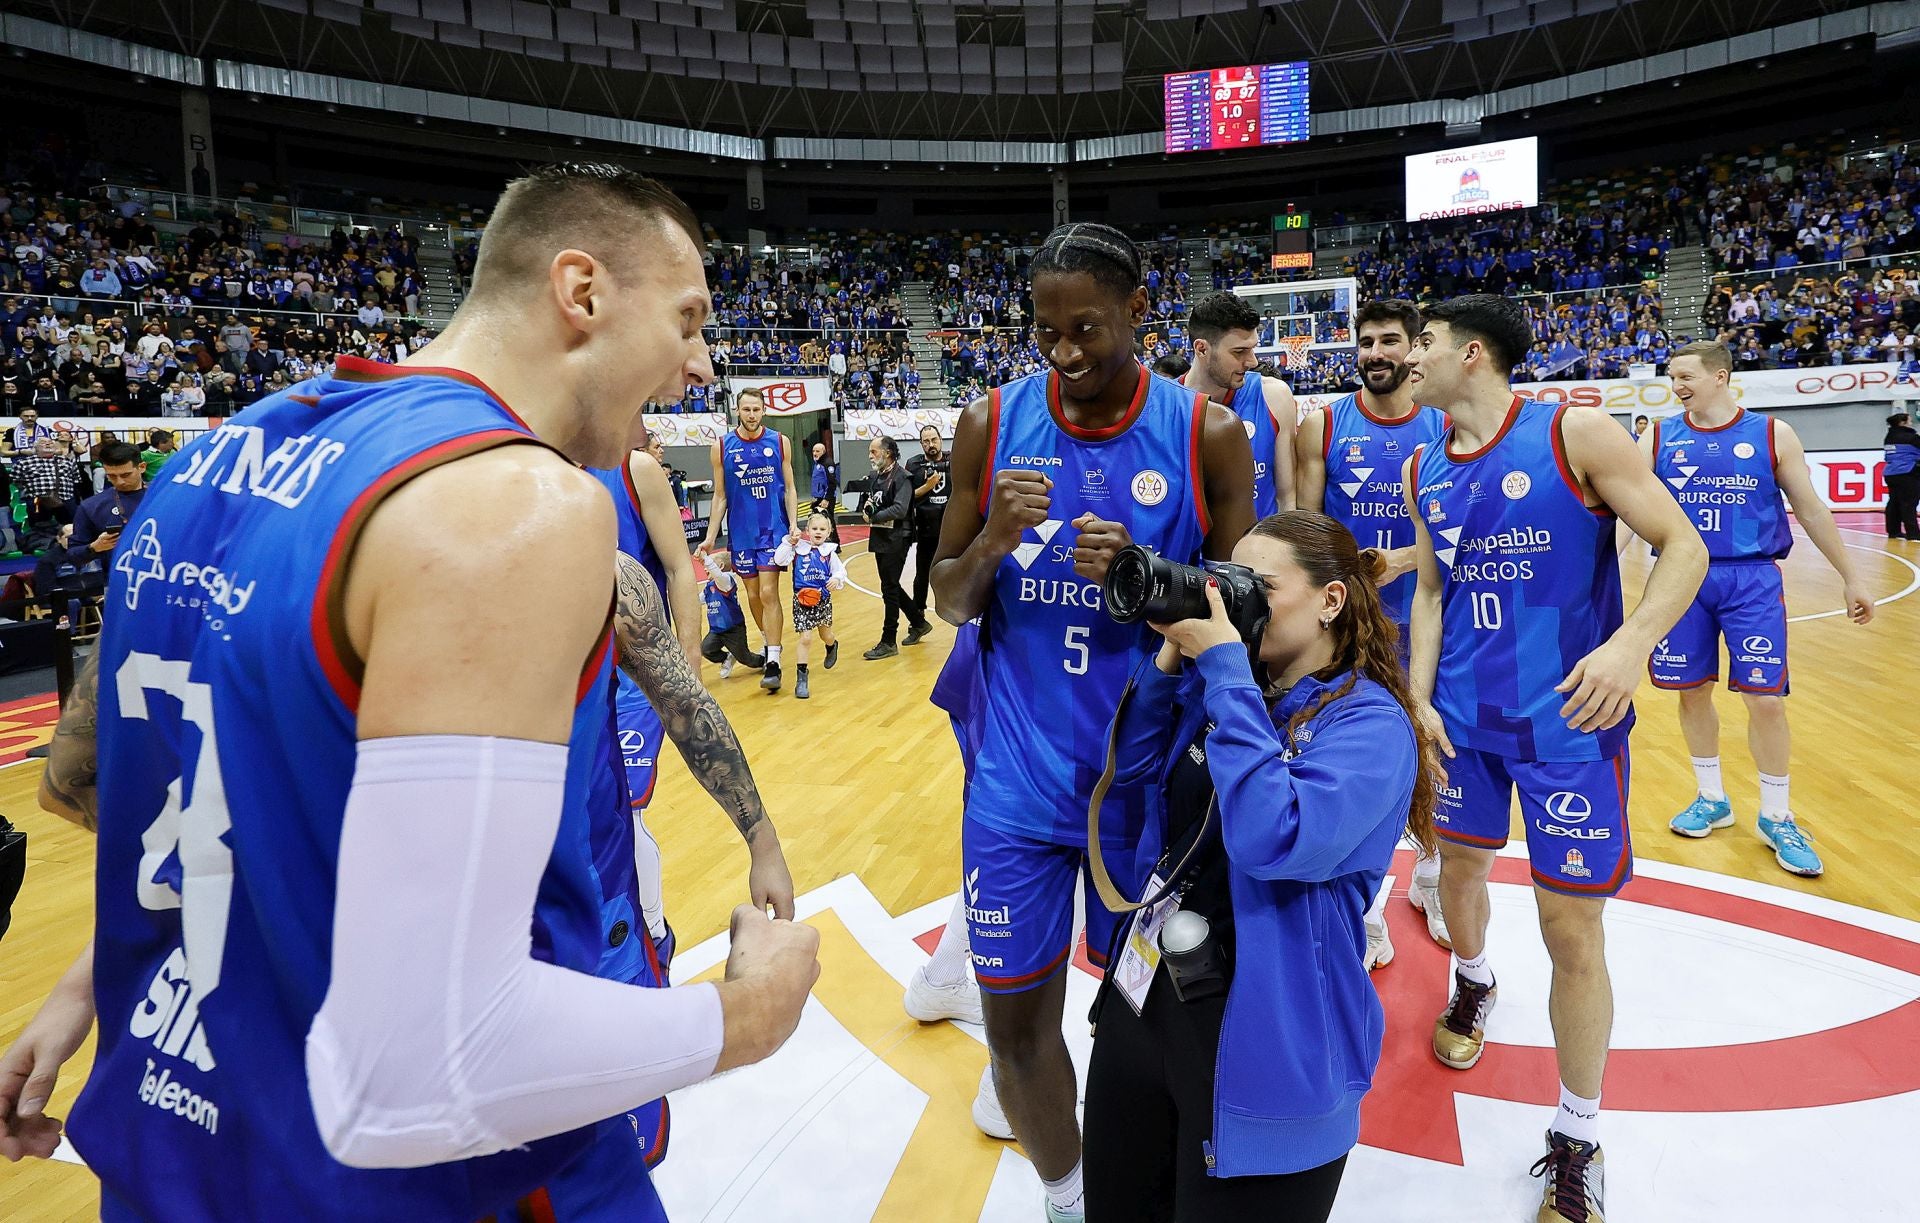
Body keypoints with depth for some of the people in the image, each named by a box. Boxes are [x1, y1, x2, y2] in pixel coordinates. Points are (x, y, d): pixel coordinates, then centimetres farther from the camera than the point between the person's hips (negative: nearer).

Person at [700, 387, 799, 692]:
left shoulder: (779, 442, -1)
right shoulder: (722, 447, -1)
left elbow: (789, 488, 3)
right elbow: (720, 497, 4)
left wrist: (794, 524, -9)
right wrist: (711, 536, 0)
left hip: (773, 529, -2)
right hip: (741, 533, 2)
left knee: (768, 592, -10)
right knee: (753, 595, 10)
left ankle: (773, 662, -8)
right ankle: (769, 646, 31)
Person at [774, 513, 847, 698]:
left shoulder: (829, 553, -1)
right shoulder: (798, 549, -4)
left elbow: (841, 571, 0)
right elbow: (780, 560, -13)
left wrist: (836, 579, -21)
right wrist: (789, 542, -20)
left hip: (823, 600, 2)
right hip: (802, 600, -2)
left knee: (826, 635, 21)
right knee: (804, 638, -9)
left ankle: (832, 646, 60)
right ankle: (801, 678, -3)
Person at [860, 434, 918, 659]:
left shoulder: (901, 477, -12)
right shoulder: (875, 477, 12)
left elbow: (900, 510, -23)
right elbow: (865, 505, 14)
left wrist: (874, 516, -15)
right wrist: (865, 508, -8)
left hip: (896, 539, -8)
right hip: (879, 538, 8)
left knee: (889, 589, -5)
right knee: (891, 587, 15)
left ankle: (888, 642, 3)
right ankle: (918, 624, 32)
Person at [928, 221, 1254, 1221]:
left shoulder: (1208, 435, -5)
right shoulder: (991, 423, -1)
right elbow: (948, 603, 4)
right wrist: (990, 545, -18)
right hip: (1018, 778, 1)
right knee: (1014, 1013, 9)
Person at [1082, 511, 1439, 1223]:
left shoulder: (1371, 724, -16)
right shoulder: (1224, 684, 6)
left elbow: (1272, 839, -31)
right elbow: (1133, 766, 6)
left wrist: (1223, 664, -27)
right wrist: (1174, 655, -7)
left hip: (1260, 1040, -6)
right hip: (1143, 997, 7)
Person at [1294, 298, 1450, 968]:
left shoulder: (1445, 428, 1)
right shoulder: (1323, 426, -1)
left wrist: (1403, 560, -18)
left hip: (1425, 618, 1)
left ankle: (1430, 881, 35)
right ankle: (1364, 911, 17)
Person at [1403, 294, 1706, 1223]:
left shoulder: (1576, 434, -11)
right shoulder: (1423, 472, 5)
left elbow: (1683, 547, -10)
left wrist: (1633, 643, -26)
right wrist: (1419, 695, 2)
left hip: (1567, 721, -5)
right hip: (1465, 717, 5)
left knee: (1571, 929, -1)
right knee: (1460, 866, 20)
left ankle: (1577, 1142, 18)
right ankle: (1472, 983, 54)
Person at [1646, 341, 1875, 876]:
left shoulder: (1772, 434, 1)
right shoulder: (1659, 437, 3)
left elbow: (1811, 510, 6)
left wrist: (1851, 577, 9)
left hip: (1752, 580, -1)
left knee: (1765, 699, -2)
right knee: (1692, 691, 8)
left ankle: (1777, 816, 17)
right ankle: (1711, 799, 28)